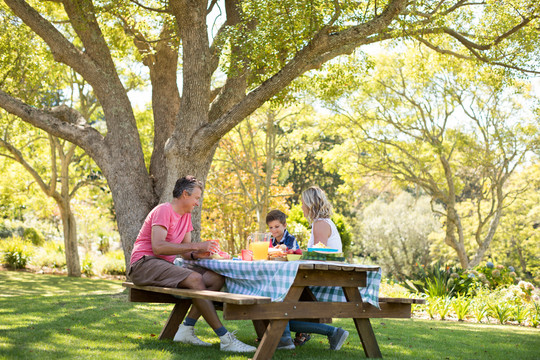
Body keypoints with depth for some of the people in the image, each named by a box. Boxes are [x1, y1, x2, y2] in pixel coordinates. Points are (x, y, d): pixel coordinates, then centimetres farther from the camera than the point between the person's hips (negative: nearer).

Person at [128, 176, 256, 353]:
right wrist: (196, 246, -23)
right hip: (144, 264, -9)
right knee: (195, 279, -32)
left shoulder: (186, 216, 17)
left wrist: (197, 255, -11)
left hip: (165, 265, 9)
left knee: (216, 279, -11)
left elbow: (184, 252, 14)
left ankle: (186, 330, -16)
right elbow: (157, 247, -24)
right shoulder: (164, 210, -11)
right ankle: (225, 339, -32)